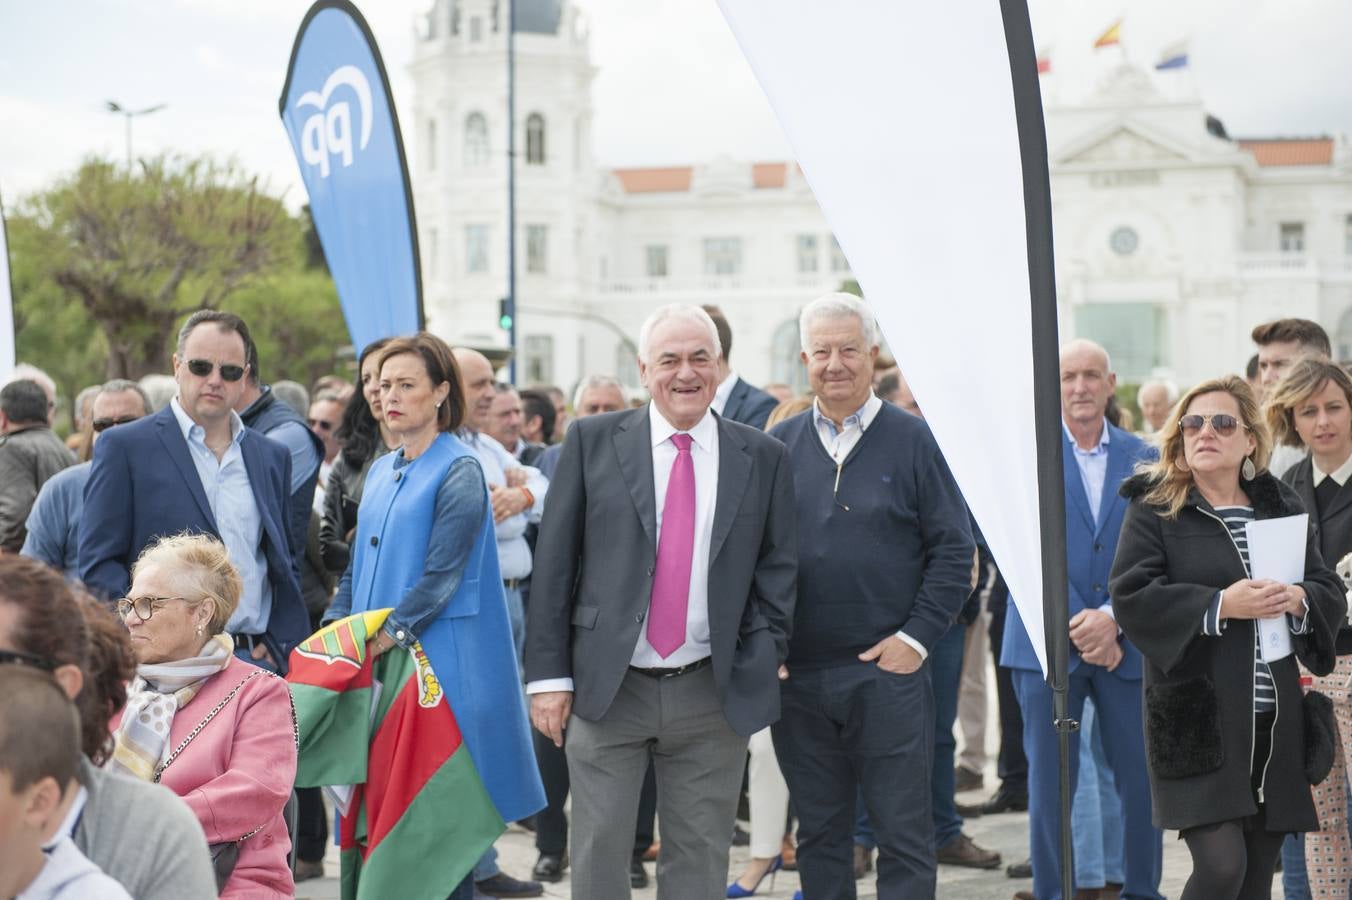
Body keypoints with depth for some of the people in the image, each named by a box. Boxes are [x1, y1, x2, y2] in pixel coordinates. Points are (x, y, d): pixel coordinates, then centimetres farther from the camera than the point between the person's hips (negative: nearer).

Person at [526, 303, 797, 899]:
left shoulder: (763, 458, 5)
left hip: (714, 694, 1)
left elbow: (777, 569, 8)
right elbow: (553, 563, 1)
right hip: (606, 689, -1)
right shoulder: (593, 441, 1)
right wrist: (548, 674, -3)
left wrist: (762, 667, -3)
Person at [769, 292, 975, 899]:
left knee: (903, 834, 3)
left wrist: (916, 638, -9)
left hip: (889, 671, -3)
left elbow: (954, 551, -2)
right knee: (819, 833, 12)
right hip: (797, 673, 3)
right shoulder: (780, 445, 8)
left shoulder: (913, 441, 0)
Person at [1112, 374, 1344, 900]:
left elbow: (1332, 595, 13)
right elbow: (1130, 596, -11)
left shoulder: (1282, 507, 13)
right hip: (1198, 720, -5)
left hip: (1274, 719, 5)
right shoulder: (1153, 509, 0)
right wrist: (1219, 606, -19)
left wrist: (1299, 599, -10)